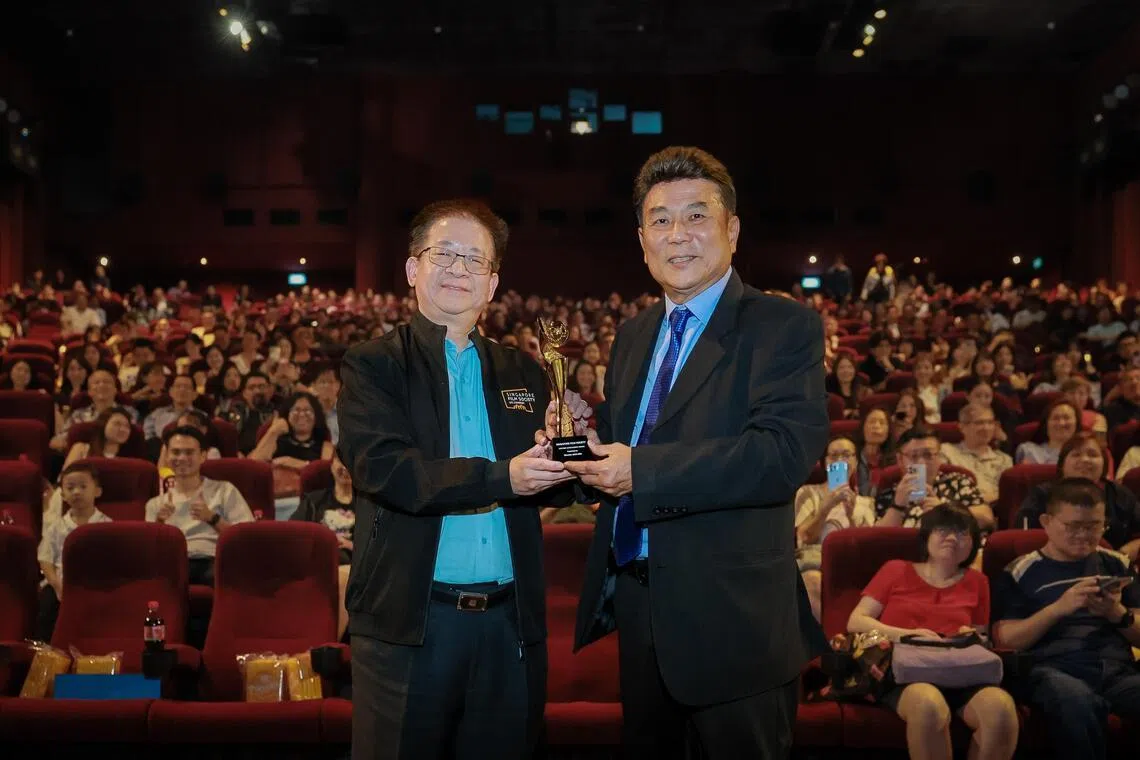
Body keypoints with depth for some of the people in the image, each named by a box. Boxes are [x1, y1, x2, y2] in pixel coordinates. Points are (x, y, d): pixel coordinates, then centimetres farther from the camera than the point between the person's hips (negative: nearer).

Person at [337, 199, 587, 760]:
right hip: (408, 624, -3)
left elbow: (550, 481, 9)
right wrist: (501, 478, -27)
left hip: (512, 623, 4)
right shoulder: (372, 367, -1)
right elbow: (385, 469, -17)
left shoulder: (523, 373, 11)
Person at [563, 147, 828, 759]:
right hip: (635, 600, 7)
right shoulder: (632, 336, 12)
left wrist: (642, 470, -27)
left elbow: (788, 452, -25)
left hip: (733, 618, -6)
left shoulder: (783, 325, -11)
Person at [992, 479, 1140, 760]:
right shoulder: (1021, 572, 11)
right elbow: (1005, 641, 2)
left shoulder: (1117, 564, 21)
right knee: (1077, 700, -39)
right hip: (1052, 670, -2)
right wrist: (1059, 607, -10)